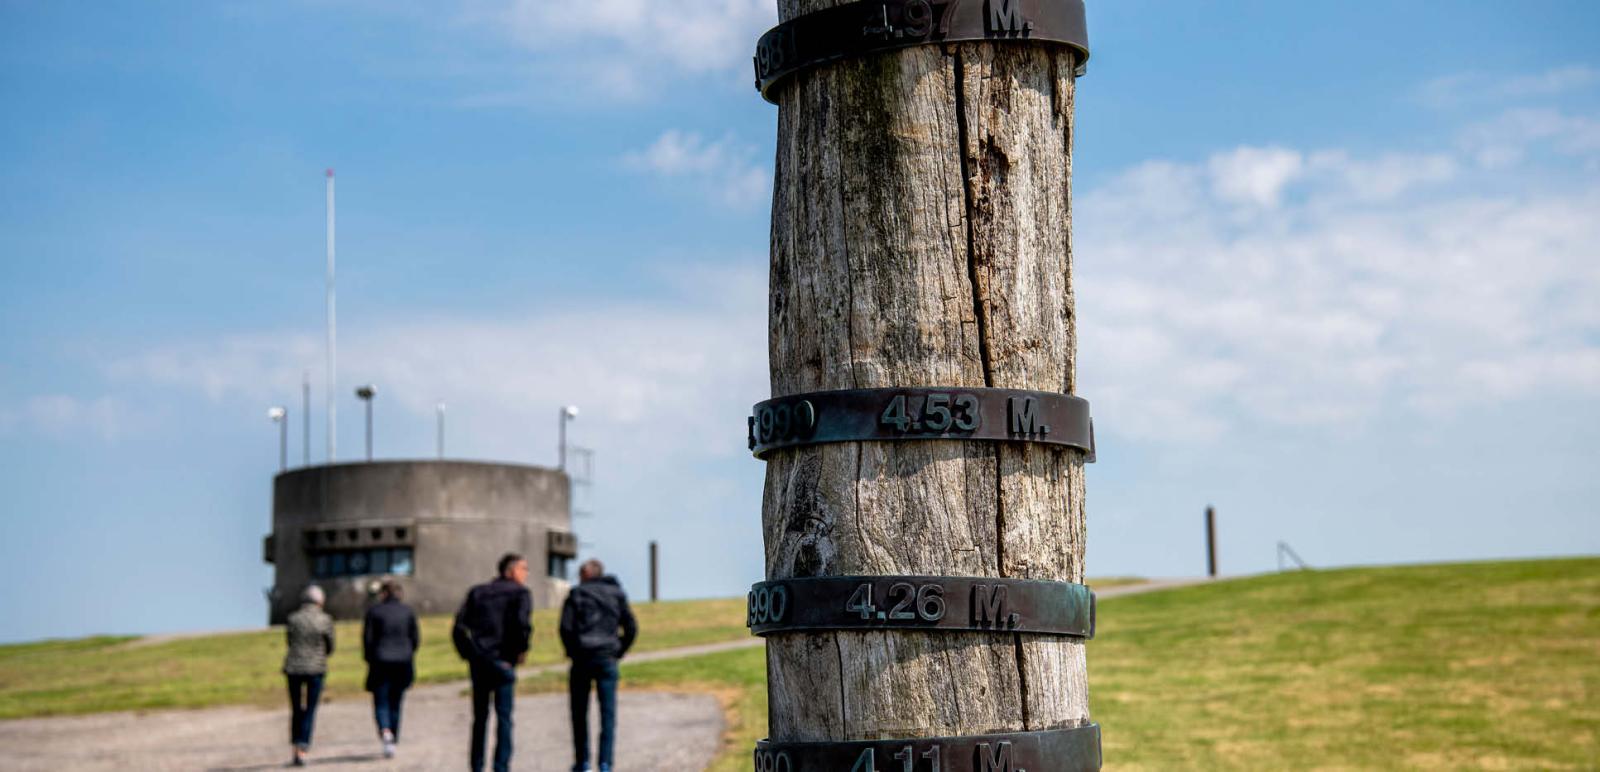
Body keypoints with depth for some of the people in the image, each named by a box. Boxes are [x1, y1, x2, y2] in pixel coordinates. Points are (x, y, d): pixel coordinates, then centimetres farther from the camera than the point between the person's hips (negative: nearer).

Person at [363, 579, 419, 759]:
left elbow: (367, 638, -4)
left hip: (381, 663, -3)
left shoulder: (374, 612, -2)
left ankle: (385, 731, -25)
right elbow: (415, 638, 4)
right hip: (403, 663, 3)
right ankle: (393, 741, 15)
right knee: (395, 703, 13)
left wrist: (369, 659, 9)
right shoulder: (408, 612, 5)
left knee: (381, 703, 2)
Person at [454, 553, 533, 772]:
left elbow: (459, 626, 6)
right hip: (502, 661, -5)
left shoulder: (477, 592, 16)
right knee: (504, 717, 0)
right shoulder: (519, 593, 0)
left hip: (478, 661, 5)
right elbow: (522, 622, -19)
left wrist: (468, 653, 11)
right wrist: (521, 650, -6)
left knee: (480, 718, 13)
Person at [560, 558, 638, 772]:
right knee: (608, 713, 0)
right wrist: (619, 652, 10)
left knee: (580, 713, 11)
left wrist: (572, 651, 3)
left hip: (582, 658, -1)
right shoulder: (616, 594, 11)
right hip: (607, 659, 1)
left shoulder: (576, 594, 3)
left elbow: (566, 627, -9)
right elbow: (631, 628, 4)